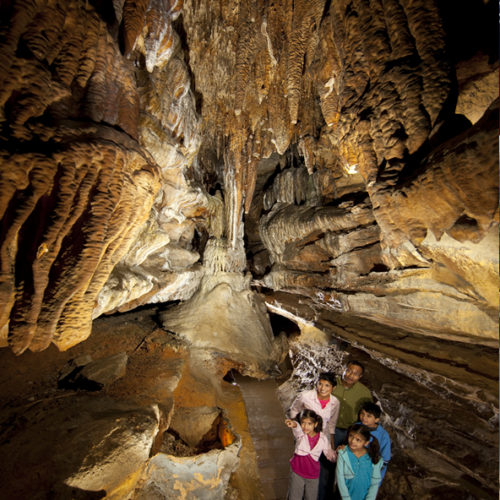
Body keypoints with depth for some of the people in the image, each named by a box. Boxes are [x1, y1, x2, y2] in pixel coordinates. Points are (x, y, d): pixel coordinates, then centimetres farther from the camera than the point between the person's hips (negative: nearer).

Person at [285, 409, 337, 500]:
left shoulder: (323, 438, -12)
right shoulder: (300, 434, -18)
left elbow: (331, 456, 1)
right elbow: (297, 430, -44)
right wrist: (294, 425, -68)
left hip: (313, 475, 2)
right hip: (297, 473, -1)